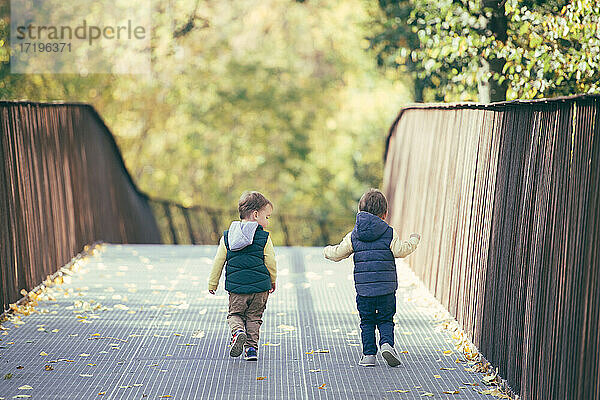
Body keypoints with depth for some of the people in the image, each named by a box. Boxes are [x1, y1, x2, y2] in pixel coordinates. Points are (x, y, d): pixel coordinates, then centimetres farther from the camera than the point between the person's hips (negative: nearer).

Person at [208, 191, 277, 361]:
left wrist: (212, 284, 15)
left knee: (235, 314, 14)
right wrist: (272, 281, 15)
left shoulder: (227, 237, 4)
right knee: (254, 318, 12)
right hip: (259, 286, -1)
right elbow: (271, 263, -3)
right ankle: (251, 348, 6)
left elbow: (218, 262, 5)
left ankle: (238, 331, -16)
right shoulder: (264, 238, -4)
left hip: (236, 286, 1)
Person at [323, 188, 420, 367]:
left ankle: (369, 354, 7)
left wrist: (328, 251, 29)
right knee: (385, 320, 10)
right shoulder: (389, 233, -3)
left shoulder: (353, 236, 4)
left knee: (367, 322, 11)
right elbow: (401, 250, -8)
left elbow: (338, 254, 7)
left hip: (363, 289, 1)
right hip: (386, 288, -1)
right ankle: (386, 343, -14)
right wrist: (413, 240, 9)